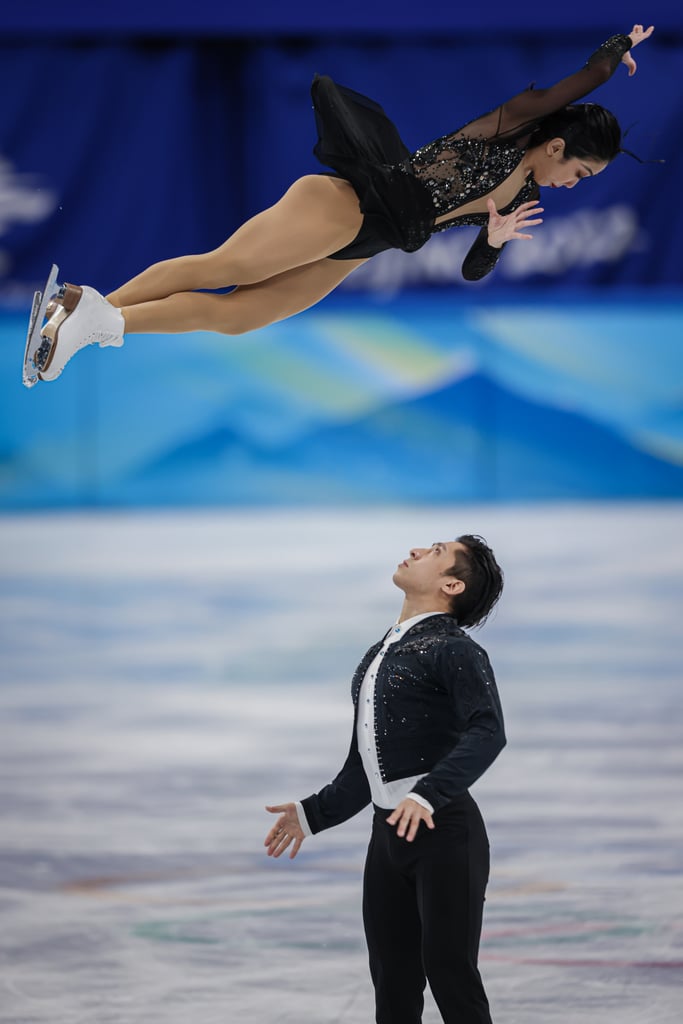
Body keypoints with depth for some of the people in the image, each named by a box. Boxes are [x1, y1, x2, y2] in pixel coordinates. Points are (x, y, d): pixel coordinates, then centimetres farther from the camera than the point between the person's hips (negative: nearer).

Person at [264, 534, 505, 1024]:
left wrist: (428, 794, -35)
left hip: (444, 831, -8)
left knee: (451, 974, -9)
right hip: (389, 834, 8)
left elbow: (487, 733, -25)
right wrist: (313, 813, 23)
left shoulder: (453, 649, -8)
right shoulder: (379, 656, 18)